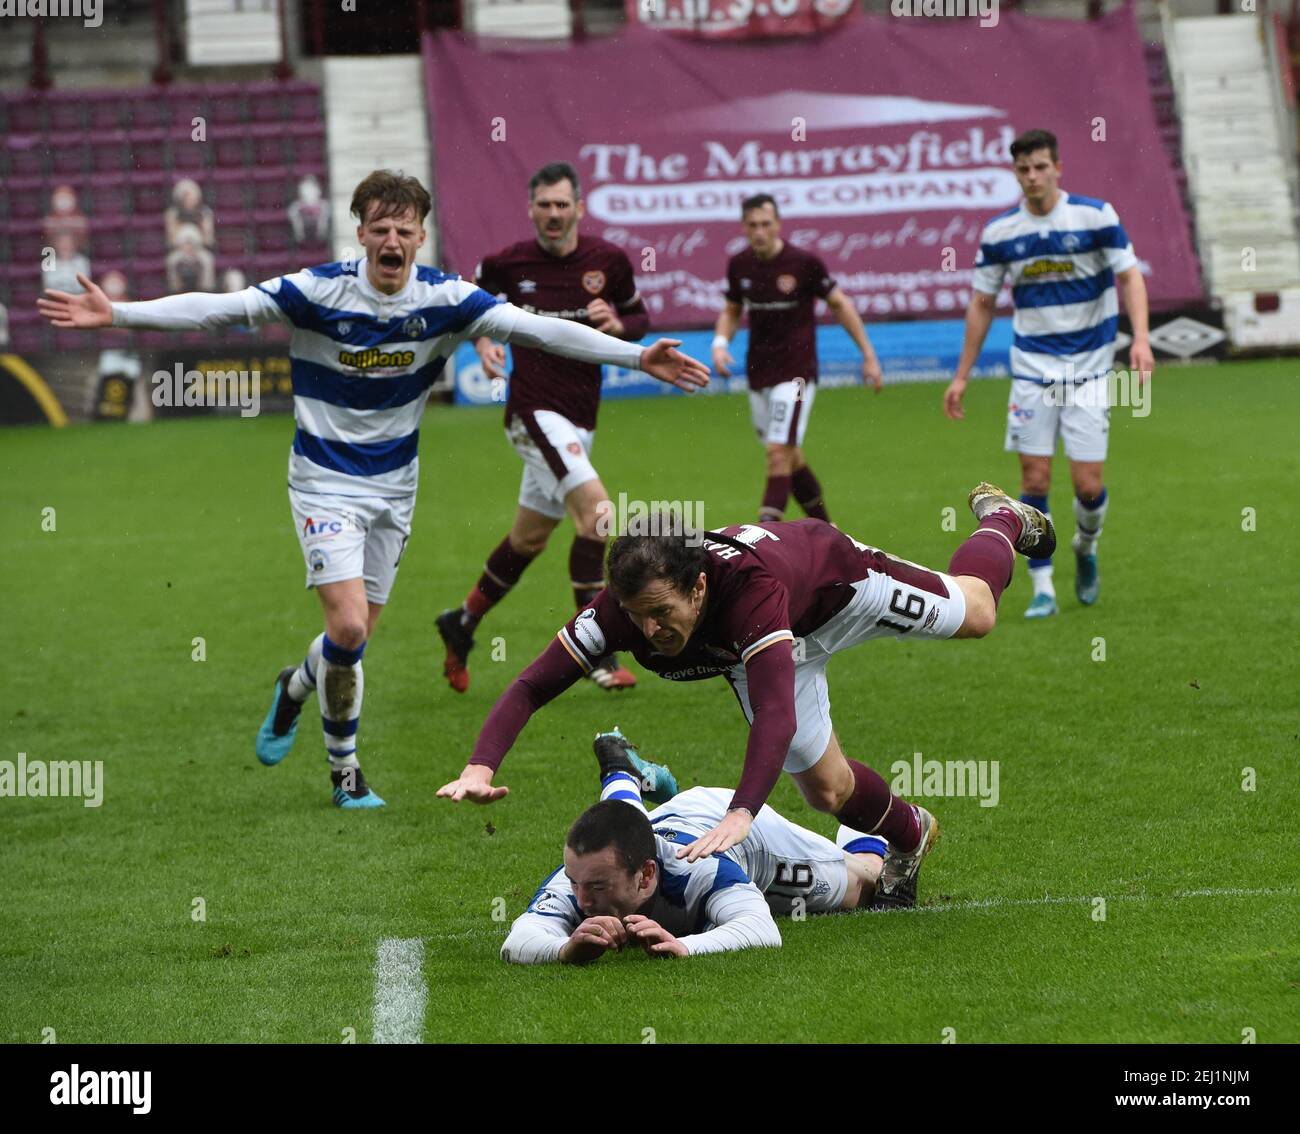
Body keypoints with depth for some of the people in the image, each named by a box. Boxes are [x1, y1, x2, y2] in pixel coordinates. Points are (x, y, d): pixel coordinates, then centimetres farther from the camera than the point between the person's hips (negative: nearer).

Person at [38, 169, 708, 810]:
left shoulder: (444, 299, -10)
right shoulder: (319, 291, -16)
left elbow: (535, 329, -13)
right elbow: (219, 309, -19)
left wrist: (638, 356, -19)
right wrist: (116, 314, -27)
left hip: (394, 486, 3)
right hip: (326, 482, -3)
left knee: (356, 636, 7)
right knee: (348, 626, -15)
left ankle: (295, 688, 41)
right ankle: (343, 765, 9)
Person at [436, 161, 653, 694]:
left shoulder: (608, 260, 0)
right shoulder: (510, 262, -6)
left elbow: (639, 317, 13)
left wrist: (617, 324, -10)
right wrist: (482, 341, -4)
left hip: (580, 419, 5)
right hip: (534, 412, -5)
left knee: (528, 538, 15)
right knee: (596, 509, -23)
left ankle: (461, 626, 36)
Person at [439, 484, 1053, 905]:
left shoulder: (748, 587, -52)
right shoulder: (623, 607, -38)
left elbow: (777, 712, -62)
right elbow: (529, 687, -35)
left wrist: (741, 814, -75)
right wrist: (480, 768, -52)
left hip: (833, 568, -4)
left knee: (975, 612, 24)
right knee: (827, 788, 7)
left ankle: (1002, 519, 59)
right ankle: (910, 835, 42)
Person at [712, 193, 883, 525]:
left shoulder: (803, 262, -11)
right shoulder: (739, 265, 2)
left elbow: (840, 304, 0)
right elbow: (732, 311, 18)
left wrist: (868, 355, 1)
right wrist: (720, 342, -3)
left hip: (796, 371, -5)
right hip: (757, 371, 5)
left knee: (779, 452, -17)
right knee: (790, 457, 12)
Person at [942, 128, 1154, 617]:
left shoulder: (1096, 215, -7)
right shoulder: (999, 232, 0)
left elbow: (1130, 275, -5)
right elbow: (982, 304, 9)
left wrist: (1140, 338, -21)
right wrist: (962, 376, 9)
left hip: (1089, 369, -2)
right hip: (1032, 369, 2)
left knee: (1088, 484, -5)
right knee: (1034, 480, -4)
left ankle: (1085, 548, 28)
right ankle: (1042, 589, 5)